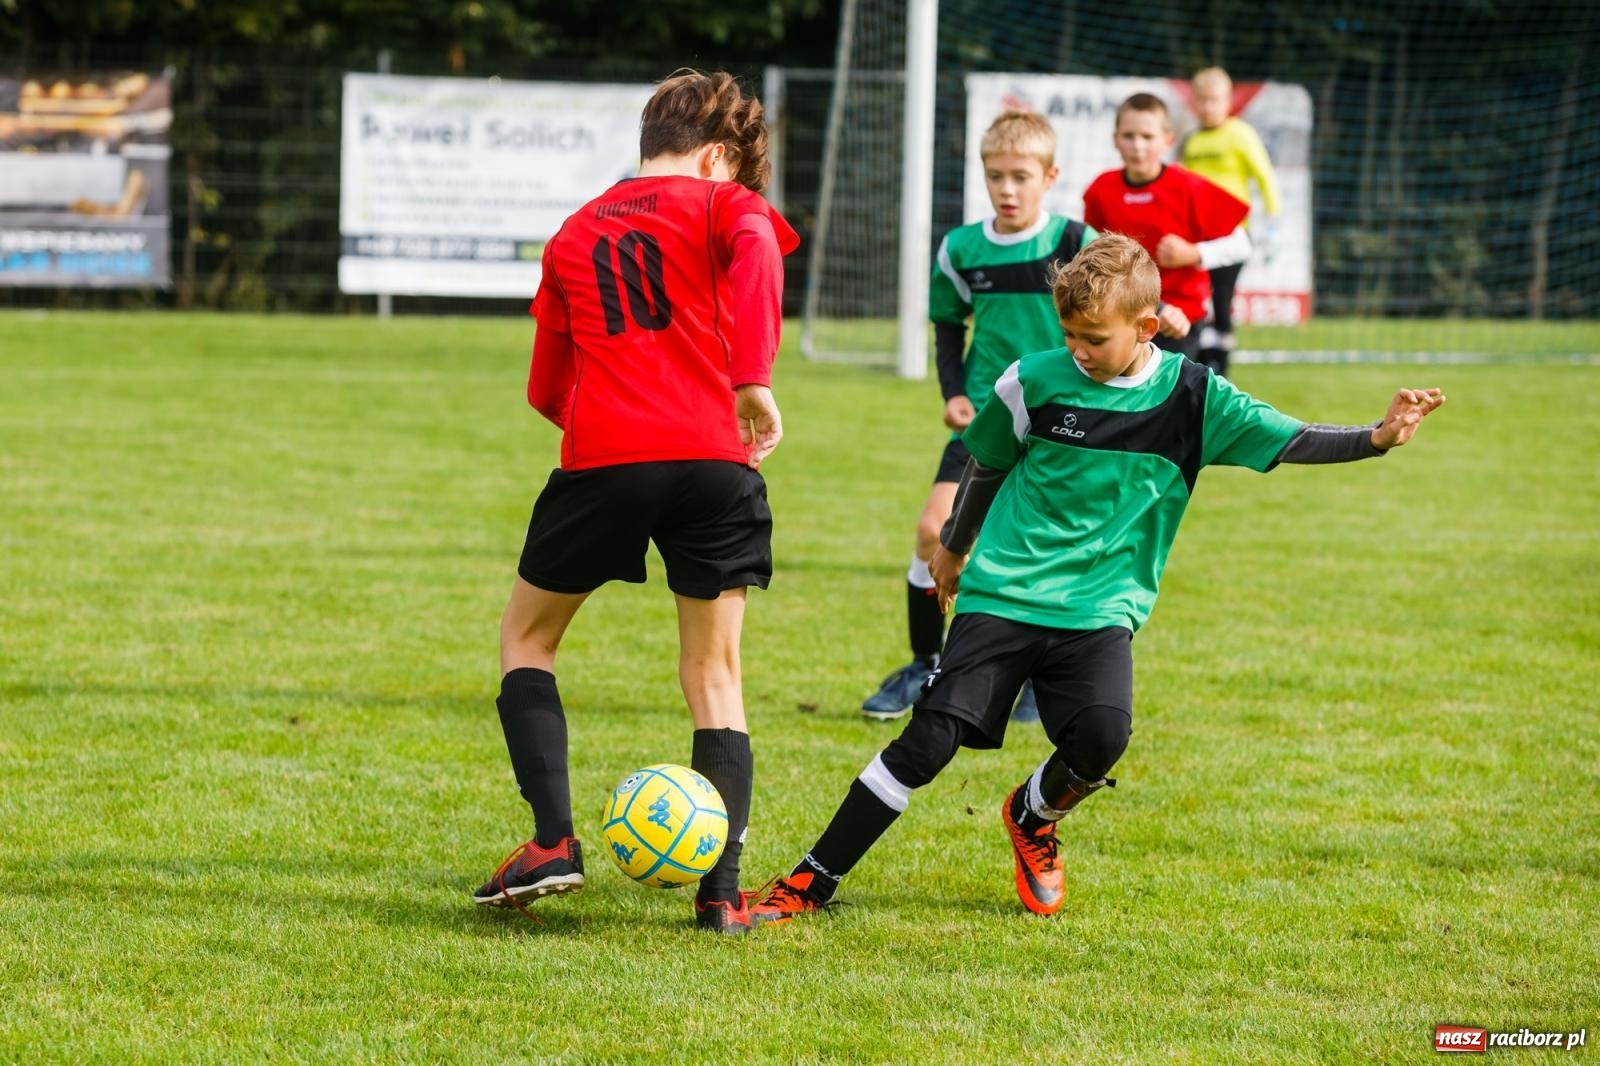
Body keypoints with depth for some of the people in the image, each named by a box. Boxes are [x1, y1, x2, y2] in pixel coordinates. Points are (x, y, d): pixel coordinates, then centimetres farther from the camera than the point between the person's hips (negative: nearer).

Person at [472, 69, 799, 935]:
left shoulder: (574, 235, 23)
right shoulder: (722, 205, 10)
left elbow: (547, 388, 23)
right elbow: (756, 250, -16)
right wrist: (754, 382, -19)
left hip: (602, 458, 2)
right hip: (713, 457, -1)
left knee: (526, 638, 20)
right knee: (713, 674, 11)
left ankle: (553, 840, 3)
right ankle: (722, 890, 3)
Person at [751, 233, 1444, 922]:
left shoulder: (1192, 398, -3)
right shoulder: (1035, 381, -3)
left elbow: (1293, 441, -4)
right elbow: (985, 467, 14)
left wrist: (1379, 437, -20)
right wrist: (952, 548, 27)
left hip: (1100, 608, 0)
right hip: (1002, 598, 0)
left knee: (1102, 735, -25)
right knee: (931, 739, -13)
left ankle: (1034, 817, 10)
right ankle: (812, 880, -2)